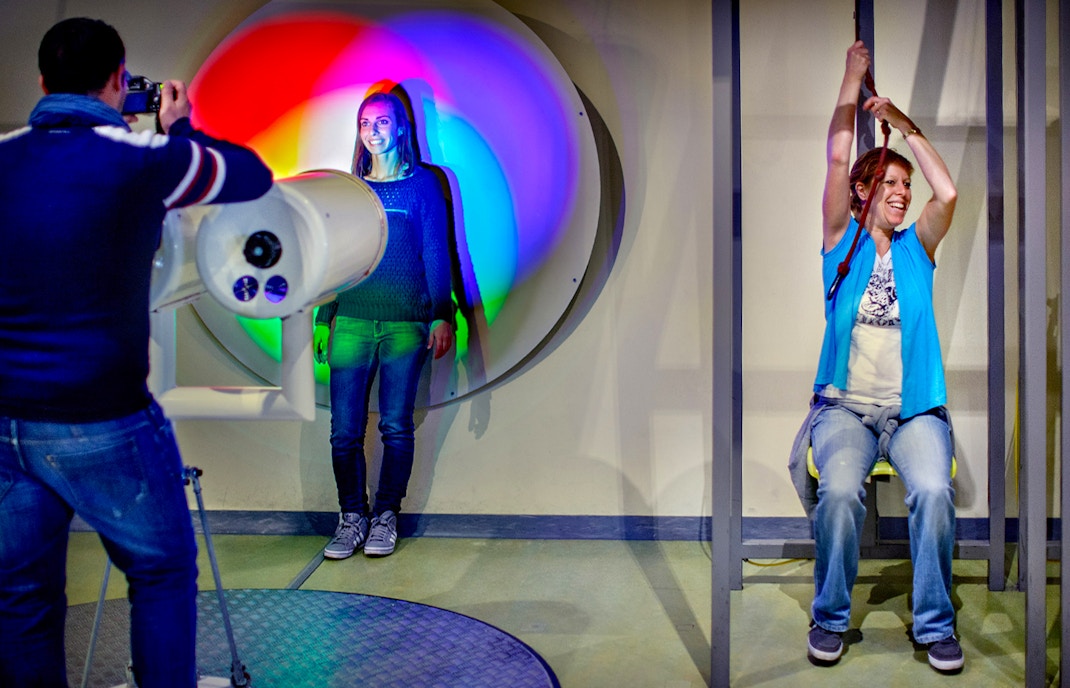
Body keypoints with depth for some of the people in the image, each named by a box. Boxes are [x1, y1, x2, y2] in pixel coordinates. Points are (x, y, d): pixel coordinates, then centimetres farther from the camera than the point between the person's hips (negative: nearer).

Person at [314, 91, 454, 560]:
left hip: (405, 324, -2)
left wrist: (442, 315, -7)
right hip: (352, 323, 2)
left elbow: (436, 253, 2)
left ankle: (386, 516, 12)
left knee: (396, 426, 1)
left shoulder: (422, 184, 6)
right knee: (345, 429, -1)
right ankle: (352, 517, 10)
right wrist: (323, 318, 12)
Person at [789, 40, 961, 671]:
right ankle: (830, 616, -10)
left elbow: (949, 193, -2)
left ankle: (936, 623, -11)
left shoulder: (917, 247, 15)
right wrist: (854, 78, 9)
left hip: (914, 407, 2)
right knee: (840, 488, -30)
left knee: (934, 489, -28)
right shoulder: (843, 241, 11)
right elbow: (838, 158, 2)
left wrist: (905, 123, 5)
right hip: (845, 404, -1)